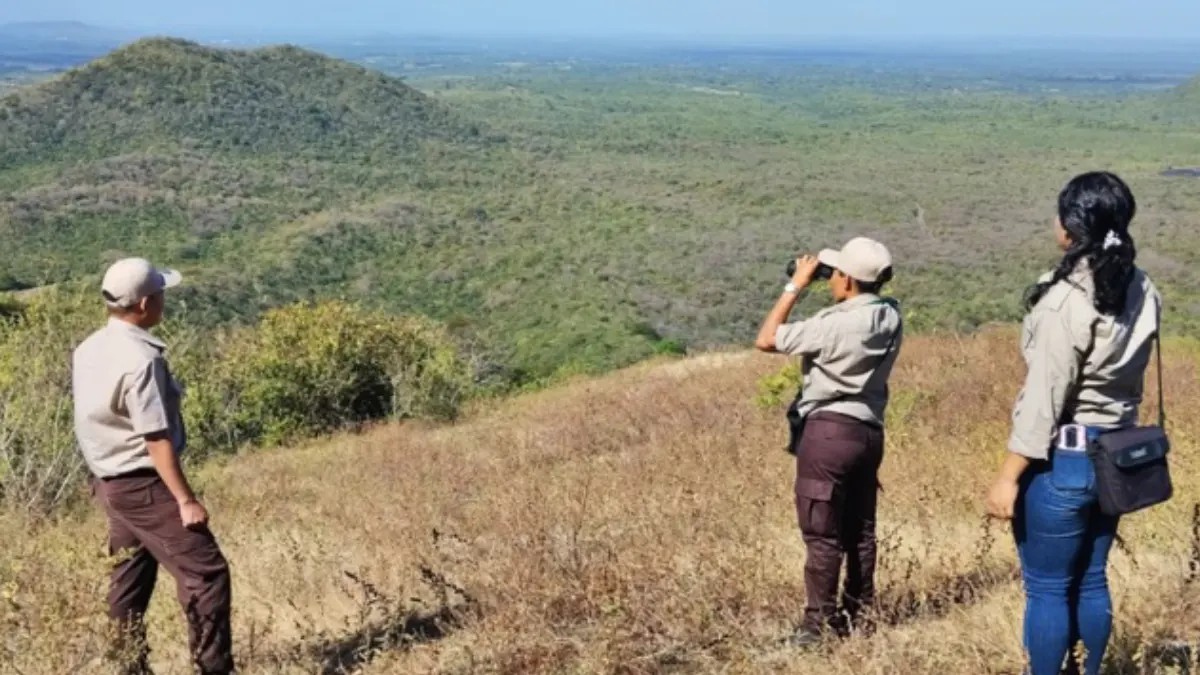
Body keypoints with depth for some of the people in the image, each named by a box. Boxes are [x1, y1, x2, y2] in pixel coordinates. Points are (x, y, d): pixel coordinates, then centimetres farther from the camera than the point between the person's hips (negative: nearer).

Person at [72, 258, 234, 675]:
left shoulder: (89, 350, 6)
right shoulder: (141, 359, -21)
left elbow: (96, 419, 13)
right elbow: (156, 438, -22)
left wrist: (102, 480, 21)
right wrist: (185, 499, -19)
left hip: (109, 480, 9)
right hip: (144, 484, -9)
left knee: (130, 578, 16)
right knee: (205, 572, -6)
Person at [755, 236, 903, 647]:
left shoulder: (835, 324, -20)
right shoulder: (890, 317, 1)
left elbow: (766, 340, -14)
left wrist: (796, 286, -9)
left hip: (829, 430, -8)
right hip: (868, 430, 8)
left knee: (822, 533, -1)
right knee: (860, 530, 15)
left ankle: (820, 622, 3)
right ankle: (859, 614, 23)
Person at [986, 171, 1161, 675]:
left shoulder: (1066, 300, -19)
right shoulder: (1143, 292, 4)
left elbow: (1044, 397, -19)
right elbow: (1127, 374, 7)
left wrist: (1008, 477, -15)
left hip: (1063, 460, -7)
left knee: (1047, 589, 5)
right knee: (1091, 581, 18)